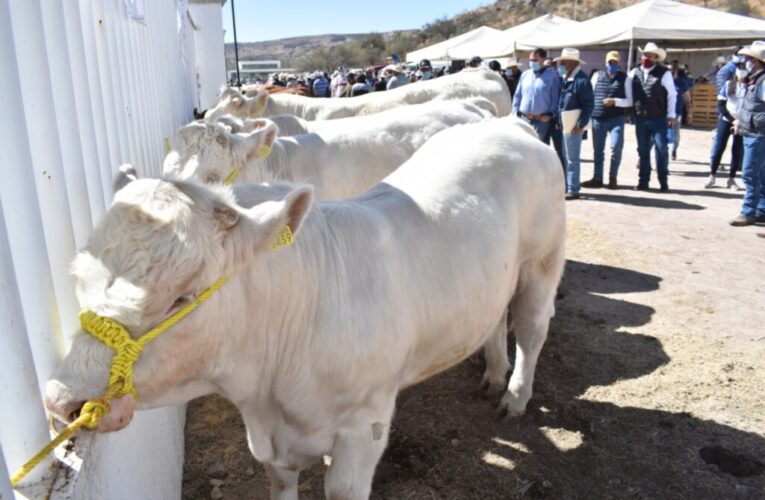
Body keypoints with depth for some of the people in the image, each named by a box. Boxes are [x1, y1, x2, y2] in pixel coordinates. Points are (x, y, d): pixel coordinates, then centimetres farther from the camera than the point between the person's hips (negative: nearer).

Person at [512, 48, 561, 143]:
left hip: (542, 120, -4)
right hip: (524, 119, 5)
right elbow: (518, 95, 13)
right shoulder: (525, 74, 11)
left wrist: (550, 114, -15)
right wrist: (516, 113, 4)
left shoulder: (552, 75, -3)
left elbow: (556, 97, -5)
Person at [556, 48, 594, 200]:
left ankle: (573, 190, 5)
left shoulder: (582, 79, -13)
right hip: (562, 124, 8)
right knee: (563, 158, 14)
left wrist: (580, 123, -19)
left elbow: (589, 104, -15)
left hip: (573, 124, -8)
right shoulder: (563, 78, 10)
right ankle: (564, 187, 24)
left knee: (572, 158, -2)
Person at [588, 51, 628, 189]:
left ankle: (613, 178, 5)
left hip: (616, 119, -2)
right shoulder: (597, 76, 9)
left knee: (616, 147, -11)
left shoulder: (624, 78, 3)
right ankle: (597, 178, 18)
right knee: (597, 150, 8)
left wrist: (615, 101, -16)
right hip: (598, 118, 3)